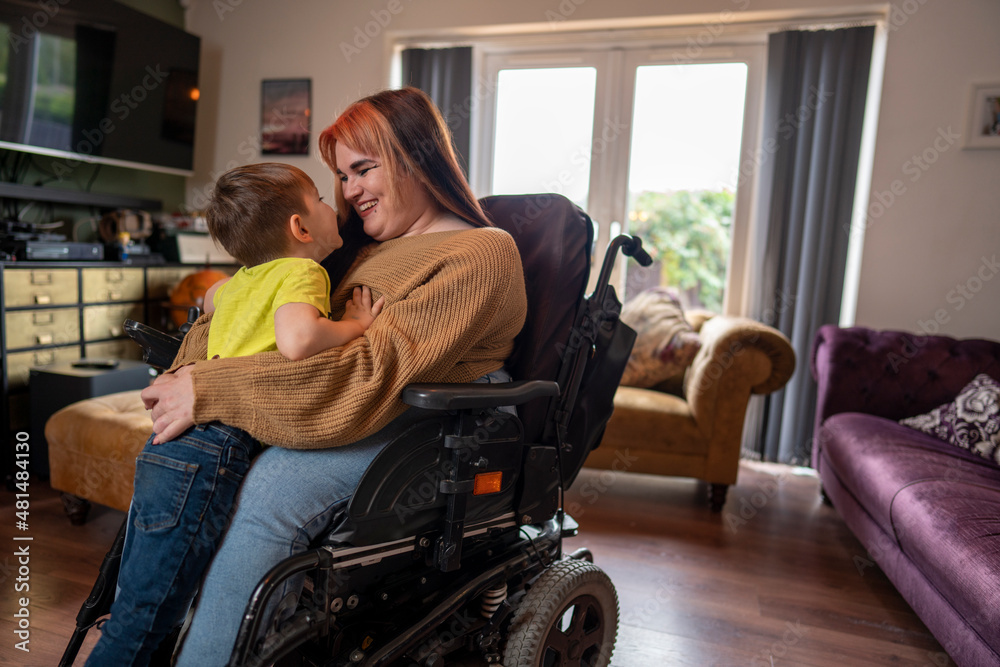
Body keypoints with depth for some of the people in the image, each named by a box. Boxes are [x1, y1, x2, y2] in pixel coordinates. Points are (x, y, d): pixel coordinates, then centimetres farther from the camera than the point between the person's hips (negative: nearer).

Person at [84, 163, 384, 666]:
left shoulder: (243, 279, 17)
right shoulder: (304, 272, -7)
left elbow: (210, 298, 41)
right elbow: (296, 340, -28)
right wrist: (353, 325, -11)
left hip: (168, 441, 9)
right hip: (214, 449, -9)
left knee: (133, 601, 23)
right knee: (144, 613, 4)